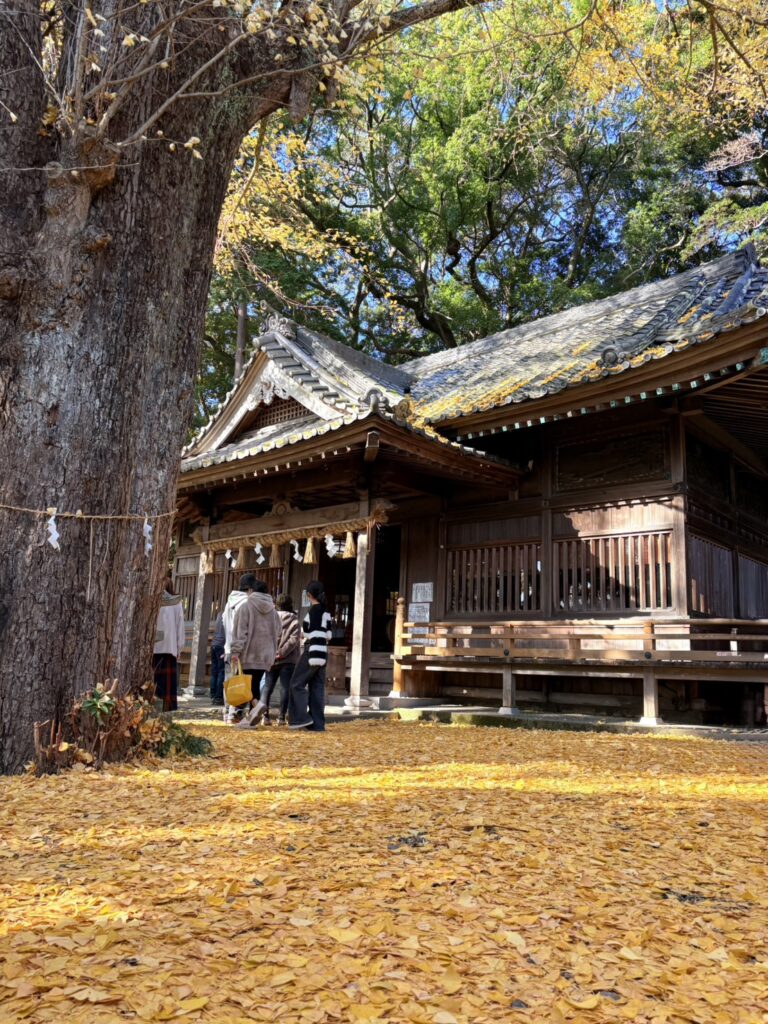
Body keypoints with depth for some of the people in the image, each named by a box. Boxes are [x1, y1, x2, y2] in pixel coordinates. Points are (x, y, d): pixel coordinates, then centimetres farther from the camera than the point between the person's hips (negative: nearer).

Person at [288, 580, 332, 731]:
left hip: (313, 652, -8)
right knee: (317, 687, 7)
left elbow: (316, 634, -18)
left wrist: (313, 656, -19)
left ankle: (301, 718, -3)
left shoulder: (314, 610, -11)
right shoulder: (325, 611, 13)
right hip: (322, 653, 8)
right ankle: (317, 724, 7)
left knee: (297, 683, 0)